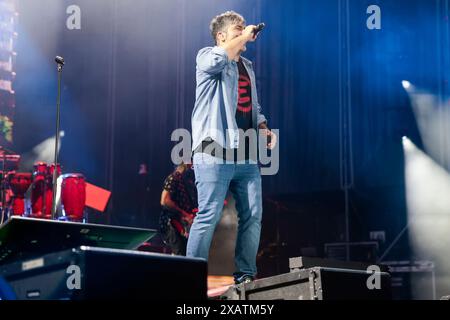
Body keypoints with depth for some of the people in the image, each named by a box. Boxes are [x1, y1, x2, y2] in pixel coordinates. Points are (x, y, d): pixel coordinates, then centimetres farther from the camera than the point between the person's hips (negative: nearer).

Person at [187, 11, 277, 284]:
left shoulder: (248, 67, 21)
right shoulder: (207, 57, -1)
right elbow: (217, 59, -27)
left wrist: (263, 128, 8)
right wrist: (244, 36, -13)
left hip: (247, 156, 7)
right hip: (215, 155, -7)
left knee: (253, 216, 6)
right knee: (209, 216, -9)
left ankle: (245, 275, 16)